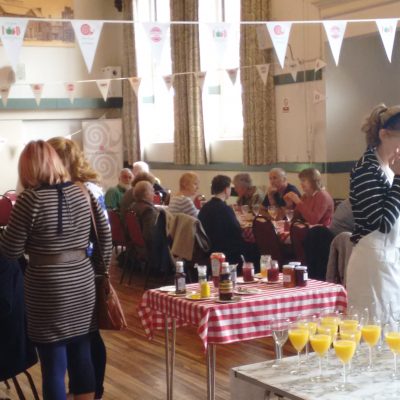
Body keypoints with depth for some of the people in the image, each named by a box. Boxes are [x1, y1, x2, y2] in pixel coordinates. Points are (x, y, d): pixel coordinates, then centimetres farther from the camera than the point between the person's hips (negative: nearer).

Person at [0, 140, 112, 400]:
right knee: (82, 359, 15)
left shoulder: (30, 200, -14)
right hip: (83, 285, 5)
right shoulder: (83, 193, 2)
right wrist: (99, 267, 21)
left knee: (54, 368, 4)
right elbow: (105, 235, 10)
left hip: (48, 292, -5)